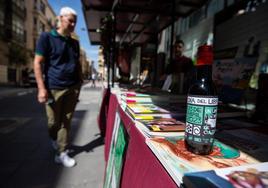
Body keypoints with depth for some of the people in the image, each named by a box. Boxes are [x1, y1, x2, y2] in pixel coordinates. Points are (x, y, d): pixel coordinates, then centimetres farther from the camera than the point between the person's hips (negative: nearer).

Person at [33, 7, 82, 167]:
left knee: (66, 121, 7)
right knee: (54, 121, 9)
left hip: (72, 88, 4)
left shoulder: (74, 43, 14)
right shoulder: (47, 37, -2)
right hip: (54, 88, -4)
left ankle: (61, 153, 21)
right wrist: (42, 88, -14)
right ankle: (54, 139, 42)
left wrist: (79, 84, 12)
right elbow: (38, 63, -6)